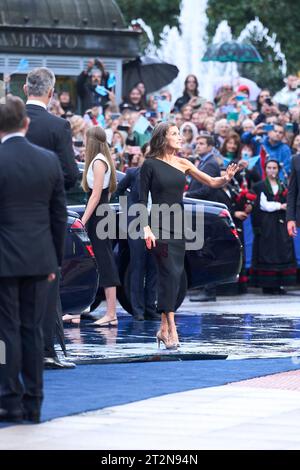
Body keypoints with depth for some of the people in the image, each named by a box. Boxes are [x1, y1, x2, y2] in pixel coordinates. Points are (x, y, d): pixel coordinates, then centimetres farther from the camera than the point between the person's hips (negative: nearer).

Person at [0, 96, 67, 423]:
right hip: (39, 260, 4)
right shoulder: (49, 161, 3)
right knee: (33, 330, 9)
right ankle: (33, 404, 11)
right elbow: (59, 215, 8)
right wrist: (55, 260, 15)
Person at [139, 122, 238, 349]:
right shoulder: (150, 165, -4)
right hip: (159, 226, -5)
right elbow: (143, 199, -5)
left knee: (175, 275, 5)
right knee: (170, 274, -13)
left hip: (178, 226, 5)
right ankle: (171, 329, -13)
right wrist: (146, 227, -14)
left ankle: (164, 329, 11)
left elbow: (211, 182, 8)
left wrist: (226, 179, -13)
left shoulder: (182, 163, 8)